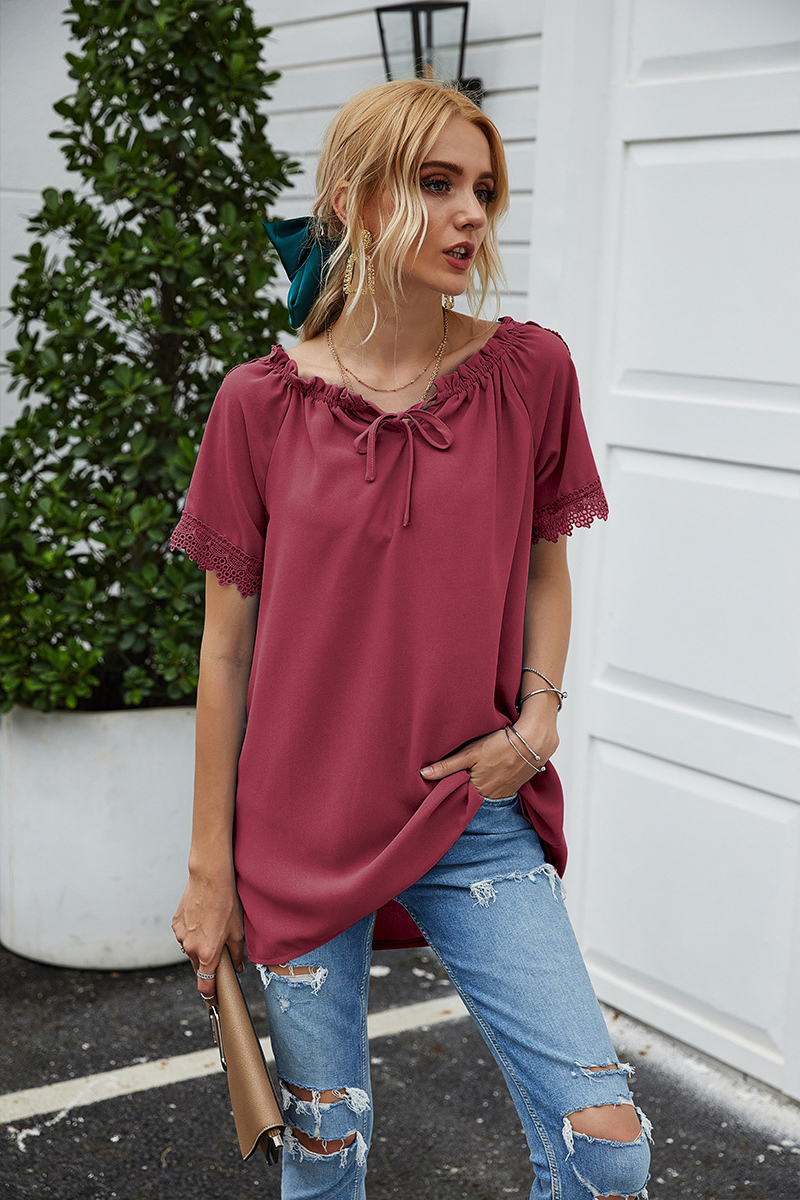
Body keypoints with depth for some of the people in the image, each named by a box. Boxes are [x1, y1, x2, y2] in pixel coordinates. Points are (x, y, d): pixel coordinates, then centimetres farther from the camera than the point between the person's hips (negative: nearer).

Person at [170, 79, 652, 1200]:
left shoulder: (529, 372, -3)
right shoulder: (262, 404, -7)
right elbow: (227, 646, -1)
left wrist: (537, 721, -5)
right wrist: (210, 871, 2)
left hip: (477, 815, 1)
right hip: (302, 830, 0)